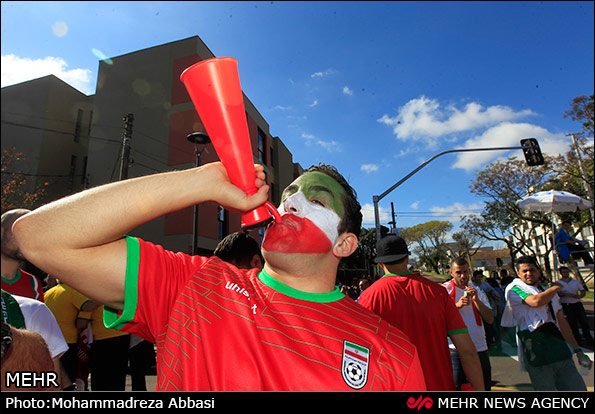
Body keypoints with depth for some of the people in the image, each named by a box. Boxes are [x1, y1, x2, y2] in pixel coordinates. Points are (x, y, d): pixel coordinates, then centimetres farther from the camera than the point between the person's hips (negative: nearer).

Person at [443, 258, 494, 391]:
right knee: (457, 387, -3)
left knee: (485, 387, 16)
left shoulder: (477, 291, 9)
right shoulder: (444, 289, -6)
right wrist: (457, 305, -23)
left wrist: (476, 300, -11)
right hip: (455, 349, -5)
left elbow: (490, 319, 2)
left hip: (480, 348, 5)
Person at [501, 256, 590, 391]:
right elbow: (536, 301, -20)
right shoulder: (514, 288, -1)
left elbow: (562, 322, 25)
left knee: (576, 387, 6)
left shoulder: (550, 293, 23)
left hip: (557, 343, 7)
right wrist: (556, 288, 0)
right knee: (546, 388, -3)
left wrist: (578, 350, 21)